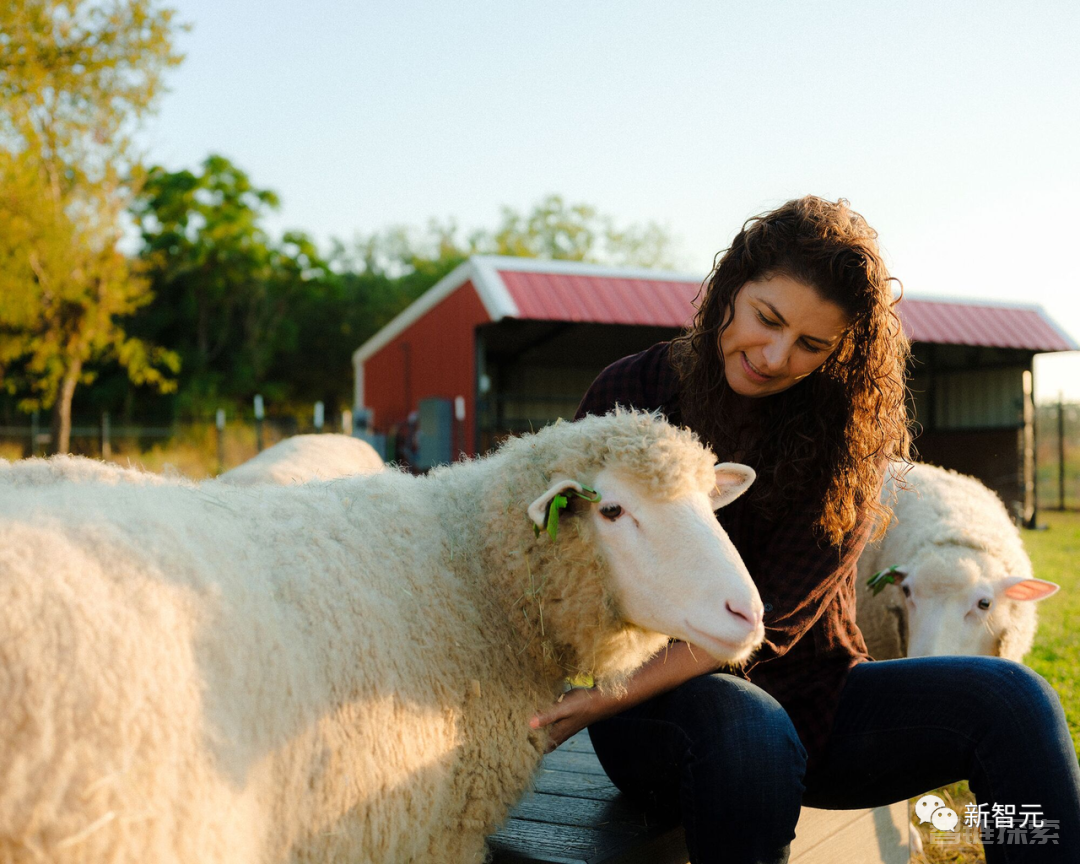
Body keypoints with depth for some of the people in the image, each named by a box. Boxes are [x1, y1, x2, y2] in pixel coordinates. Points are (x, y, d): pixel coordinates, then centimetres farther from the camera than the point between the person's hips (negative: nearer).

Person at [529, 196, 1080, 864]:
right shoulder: (632, 395, -3)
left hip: (806, 694, 2)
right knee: (750, 731, -38)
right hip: (662, 706, -2)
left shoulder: (848, 440, -3)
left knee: (1008, 697, -22)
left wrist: (615, 696, -24)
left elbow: (771, 617, -13)